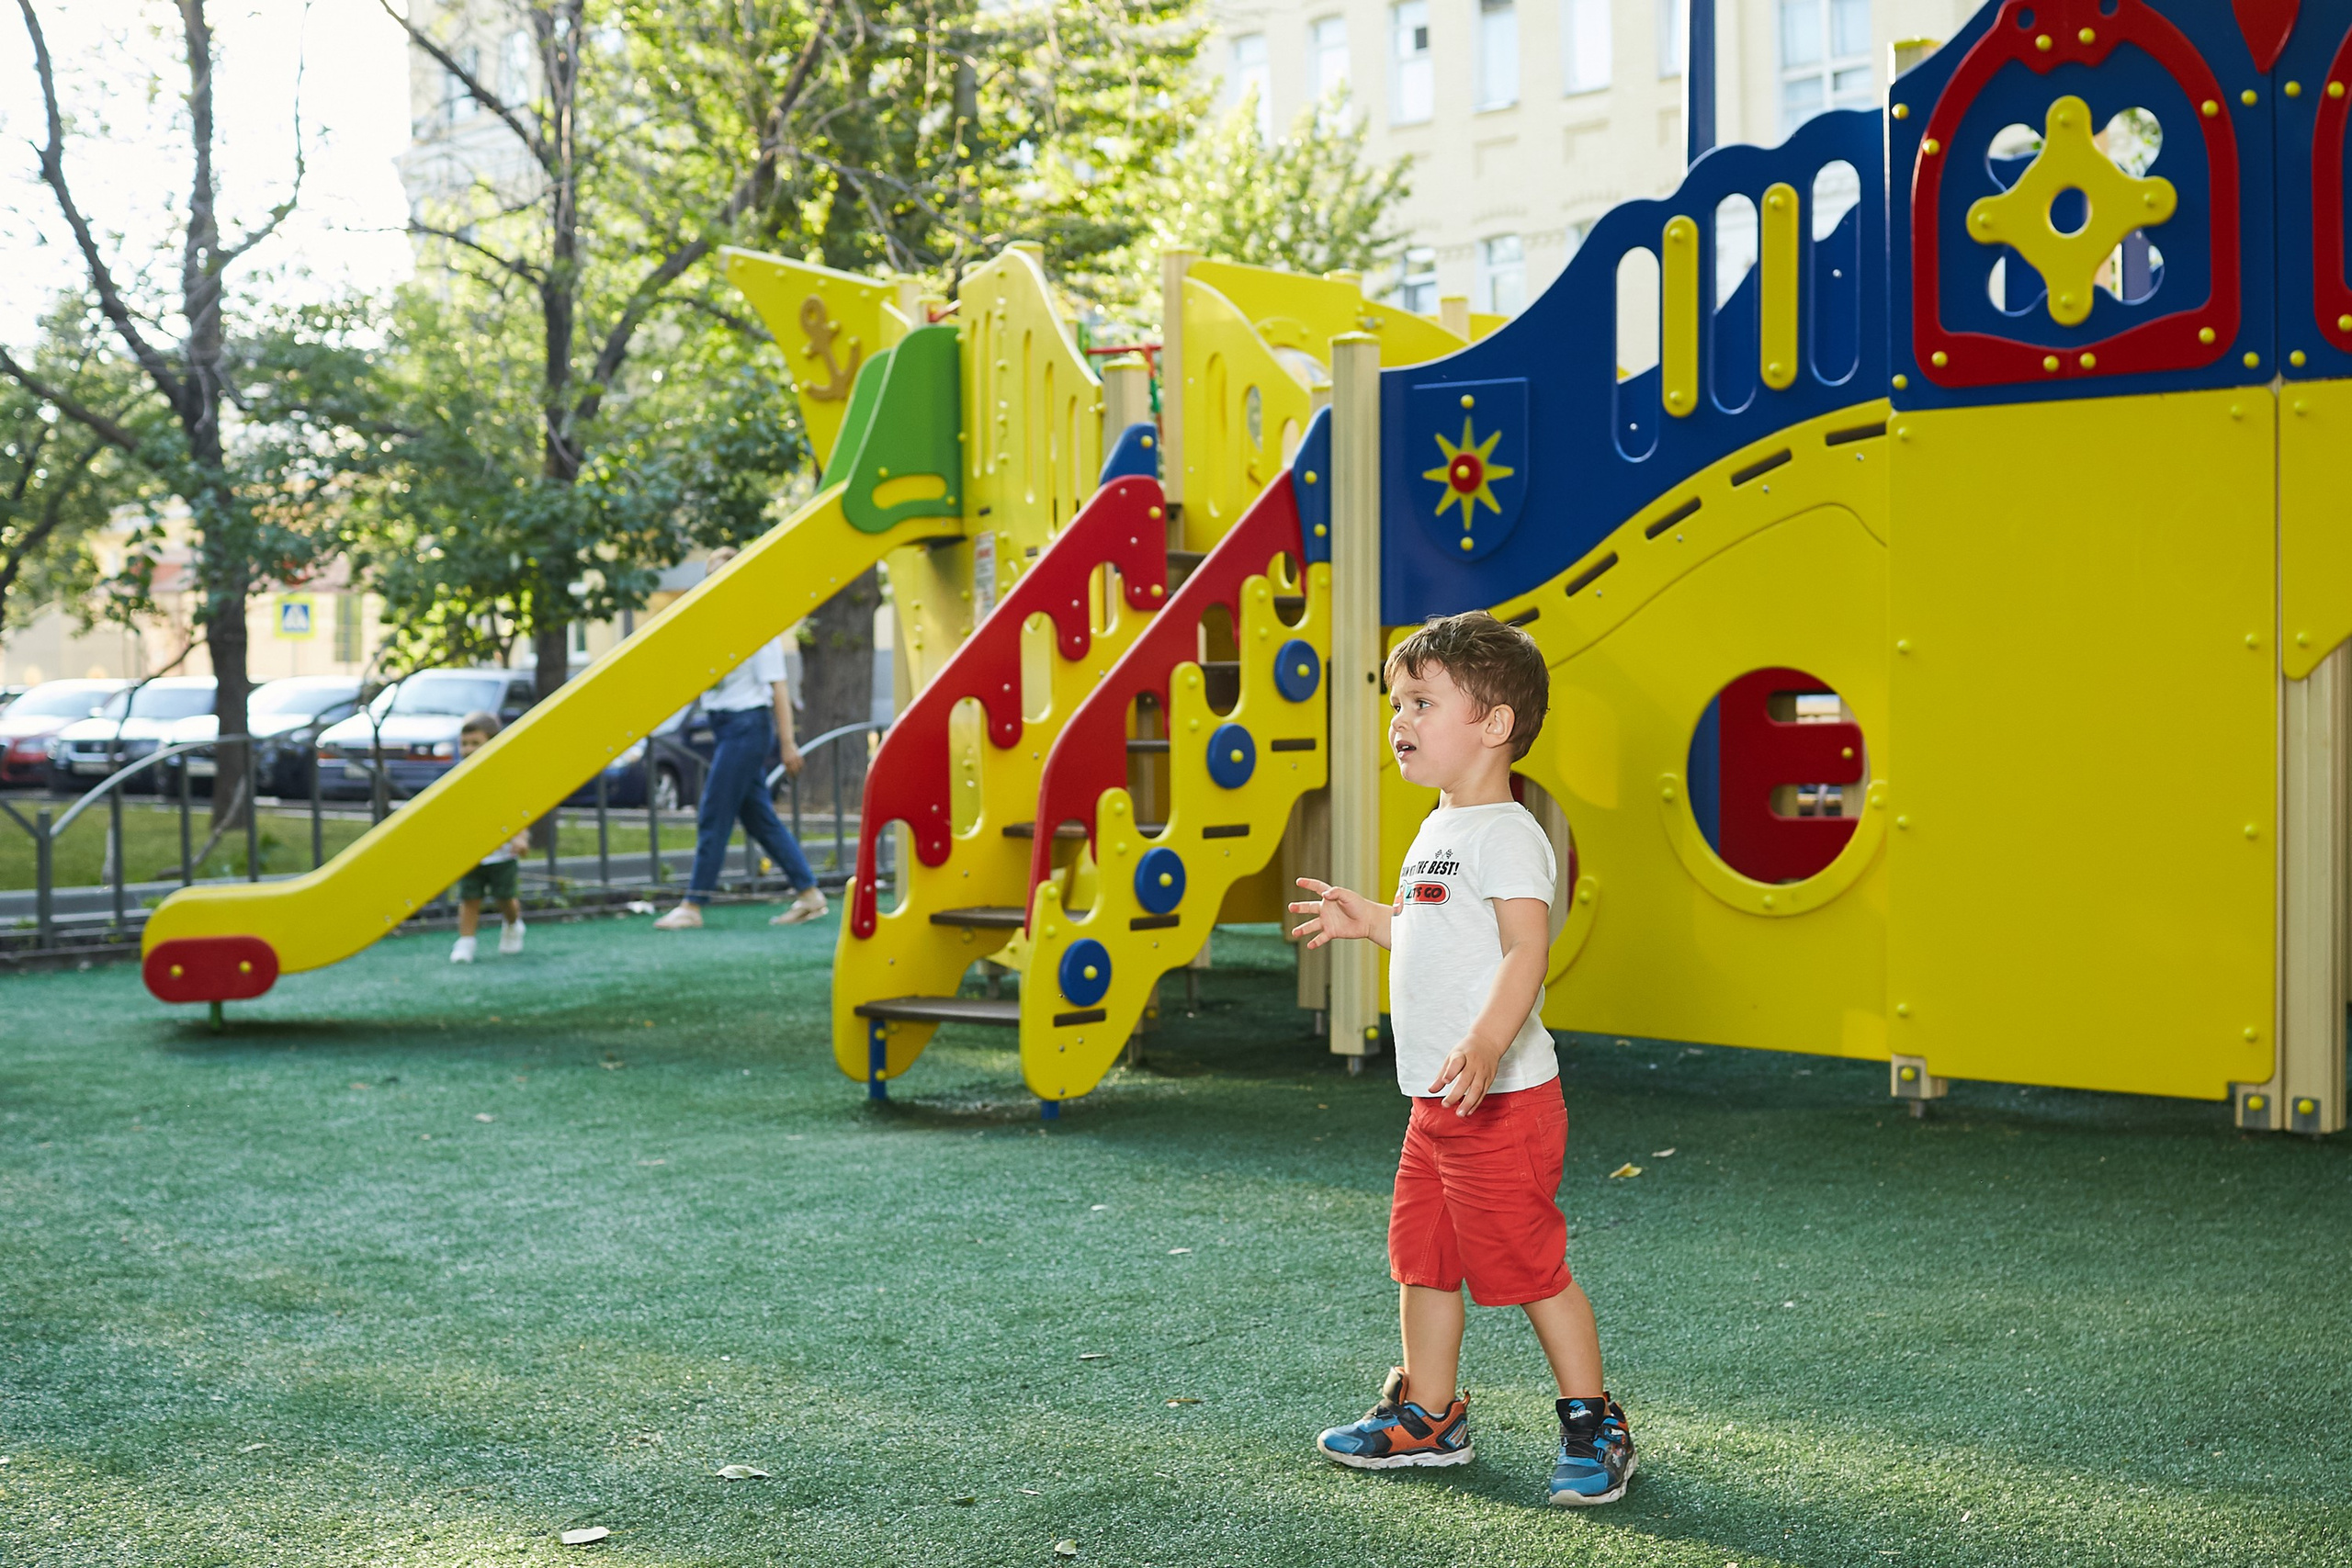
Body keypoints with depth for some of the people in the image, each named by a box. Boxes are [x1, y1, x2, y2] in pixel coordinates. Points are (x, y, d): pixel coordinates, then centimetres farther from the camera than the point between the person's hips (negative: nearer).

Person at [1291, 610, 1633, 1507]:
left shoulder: (1504, 835, -15)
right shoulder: (1437, 832, 15)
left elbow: (1526, 949, -26)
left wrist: (1487, 1045, -39)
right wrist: (1367, 920, 27)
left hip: (1502, 1099, -10)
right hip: (1437, 1101, 10)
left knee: (1527, 1265, -1)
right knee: (1421, 1257, 16)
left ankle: (1593, 1425, 12)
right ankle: (1427, 1416, 29)